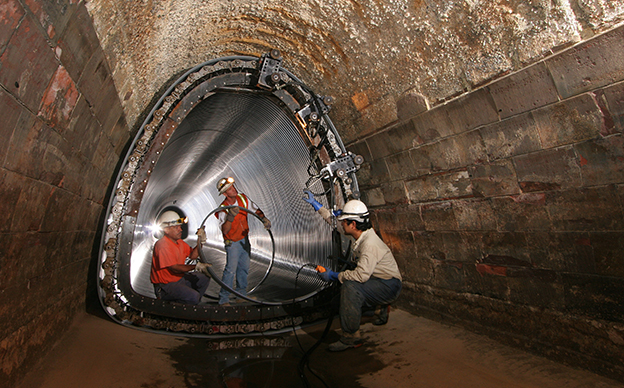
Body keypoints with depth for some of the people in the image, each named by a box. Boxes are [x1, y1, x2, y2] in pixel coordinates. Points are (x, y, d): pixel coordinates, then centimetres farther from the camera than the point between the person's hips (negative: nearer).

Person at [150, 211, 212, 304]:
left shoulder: (179, 242, 8)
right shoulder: (163, 245, -22)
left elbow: (192, 255, 9)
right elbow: (174, 268, -26)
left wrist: (200, 241, -6)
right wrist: (196, 266, -27)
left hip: (179, 278, 10)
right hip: (165, 285, -9)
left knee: (204, 277, 9)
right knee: (194, 296, -24)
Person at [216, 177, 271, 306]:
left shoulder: (243, 198, -7)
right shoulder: (223, 209, -23)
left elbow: (256, 210, 2)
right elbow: (225, 230, -32)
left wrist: (263, 218, -16)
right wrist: (230, 217, -46)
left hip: (245, 240, 6)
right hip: (232, 243, -6)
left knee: (244, 268, 14)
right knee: (231, 269, -13)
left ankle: (241, 294, 32)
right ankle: (224, 299, -1)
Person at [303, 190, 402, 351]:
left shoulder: (370, 244, -28)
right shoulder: (361, 234, 0)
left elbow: (361, 275, -37)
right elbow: (333, 220, 11)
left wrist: (334, 275, -24)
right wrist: (315, 203, 15)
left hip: (389, 286, -10)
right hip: (377, 281, 10)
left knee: (350, 287, -31)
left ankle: (351, 337, -19)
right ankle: (381, 306, 25)